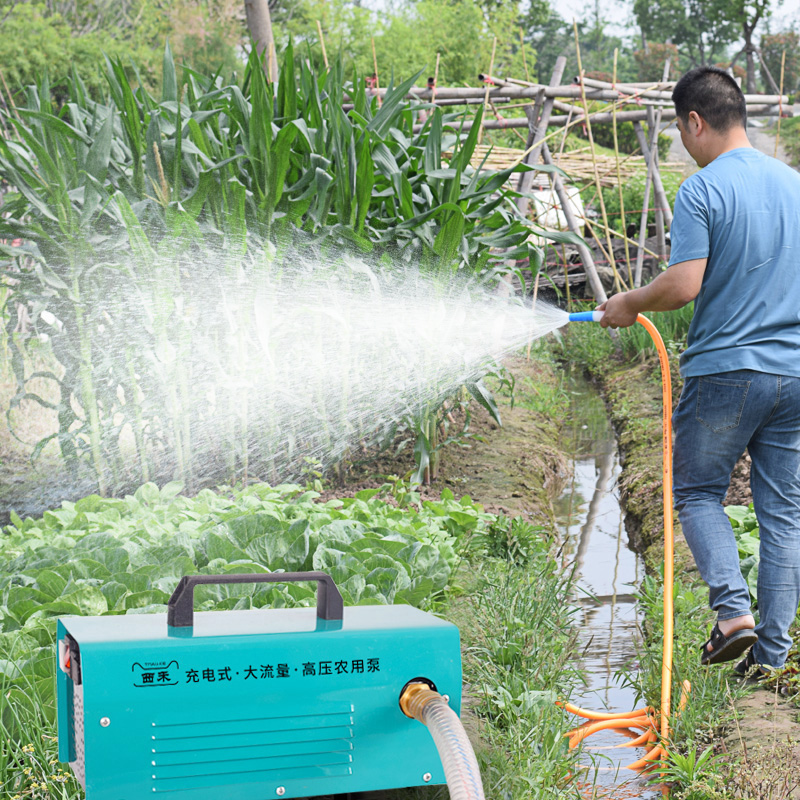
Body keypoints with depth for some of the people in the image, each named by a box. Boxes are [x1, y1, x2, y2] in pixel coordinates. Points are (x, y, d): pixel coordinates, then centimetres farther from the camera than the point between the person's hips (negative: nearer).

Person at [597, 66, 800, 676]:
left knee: (698, 492, 13)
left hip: (725, 372, -5)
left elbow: (684, 285, -17)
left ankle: (734, 611, -4)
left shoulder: (702, 191, -10)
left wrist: (631, 304, 0)